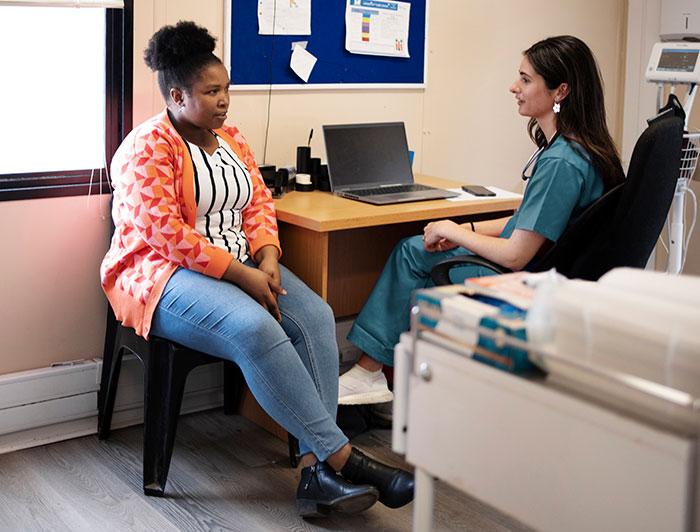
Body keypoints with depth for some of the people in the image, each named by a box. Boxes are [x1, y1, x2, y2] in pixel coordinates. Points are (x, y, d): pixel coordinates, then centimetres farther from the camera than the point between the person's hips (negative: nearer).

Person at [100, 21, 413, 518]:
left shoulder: (231, 138, 14)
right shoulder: (148, 148, -10)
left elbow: (259, 202, 11)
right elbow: (163, 232, -19)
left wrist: (267, 258, -10)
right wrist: (240, 274, -21)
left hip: (241, 265, 7)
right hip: (165, 273, -7)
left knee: (315, 316, -21)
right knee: (255, 328, -35)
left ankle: (316, 468, -26)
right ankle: (341, 457, -28)